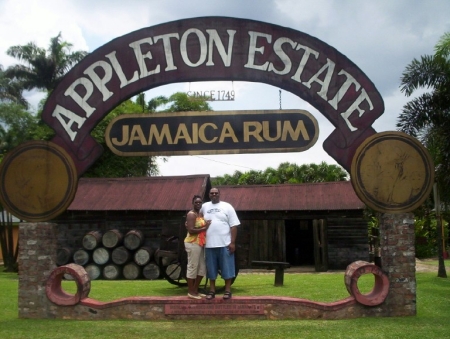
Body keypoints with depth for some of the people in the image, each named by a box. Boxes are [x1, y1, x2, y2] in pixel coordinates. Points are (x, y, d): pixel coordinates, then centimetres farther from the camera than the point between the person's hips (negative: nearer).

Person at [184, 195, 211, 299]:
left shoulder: (200, 214, 18)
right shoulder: (191, 214, -12)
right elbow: (191, 230, -21)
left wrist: (206, 226, 2)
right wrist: (204, 228, -17)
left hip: (200, 244, 10)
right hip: (193, 244, -10)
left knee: (202, 268, 12)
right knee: (192, 267, -4)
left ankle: (195, 290, 21)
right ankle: (191, 292, 4)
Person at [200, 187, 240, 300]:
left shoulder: (227, 206, 2)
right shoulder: (204, 206, 10)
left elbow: (234, 225, -2)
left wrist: (232, 242, -9)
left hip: (225, 244, -3)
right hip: (209, 244, 3)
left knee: (227, 268, 1)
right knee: (211, 269, 8)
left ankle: (228, 290, 9)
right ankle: (212, 291, 16)